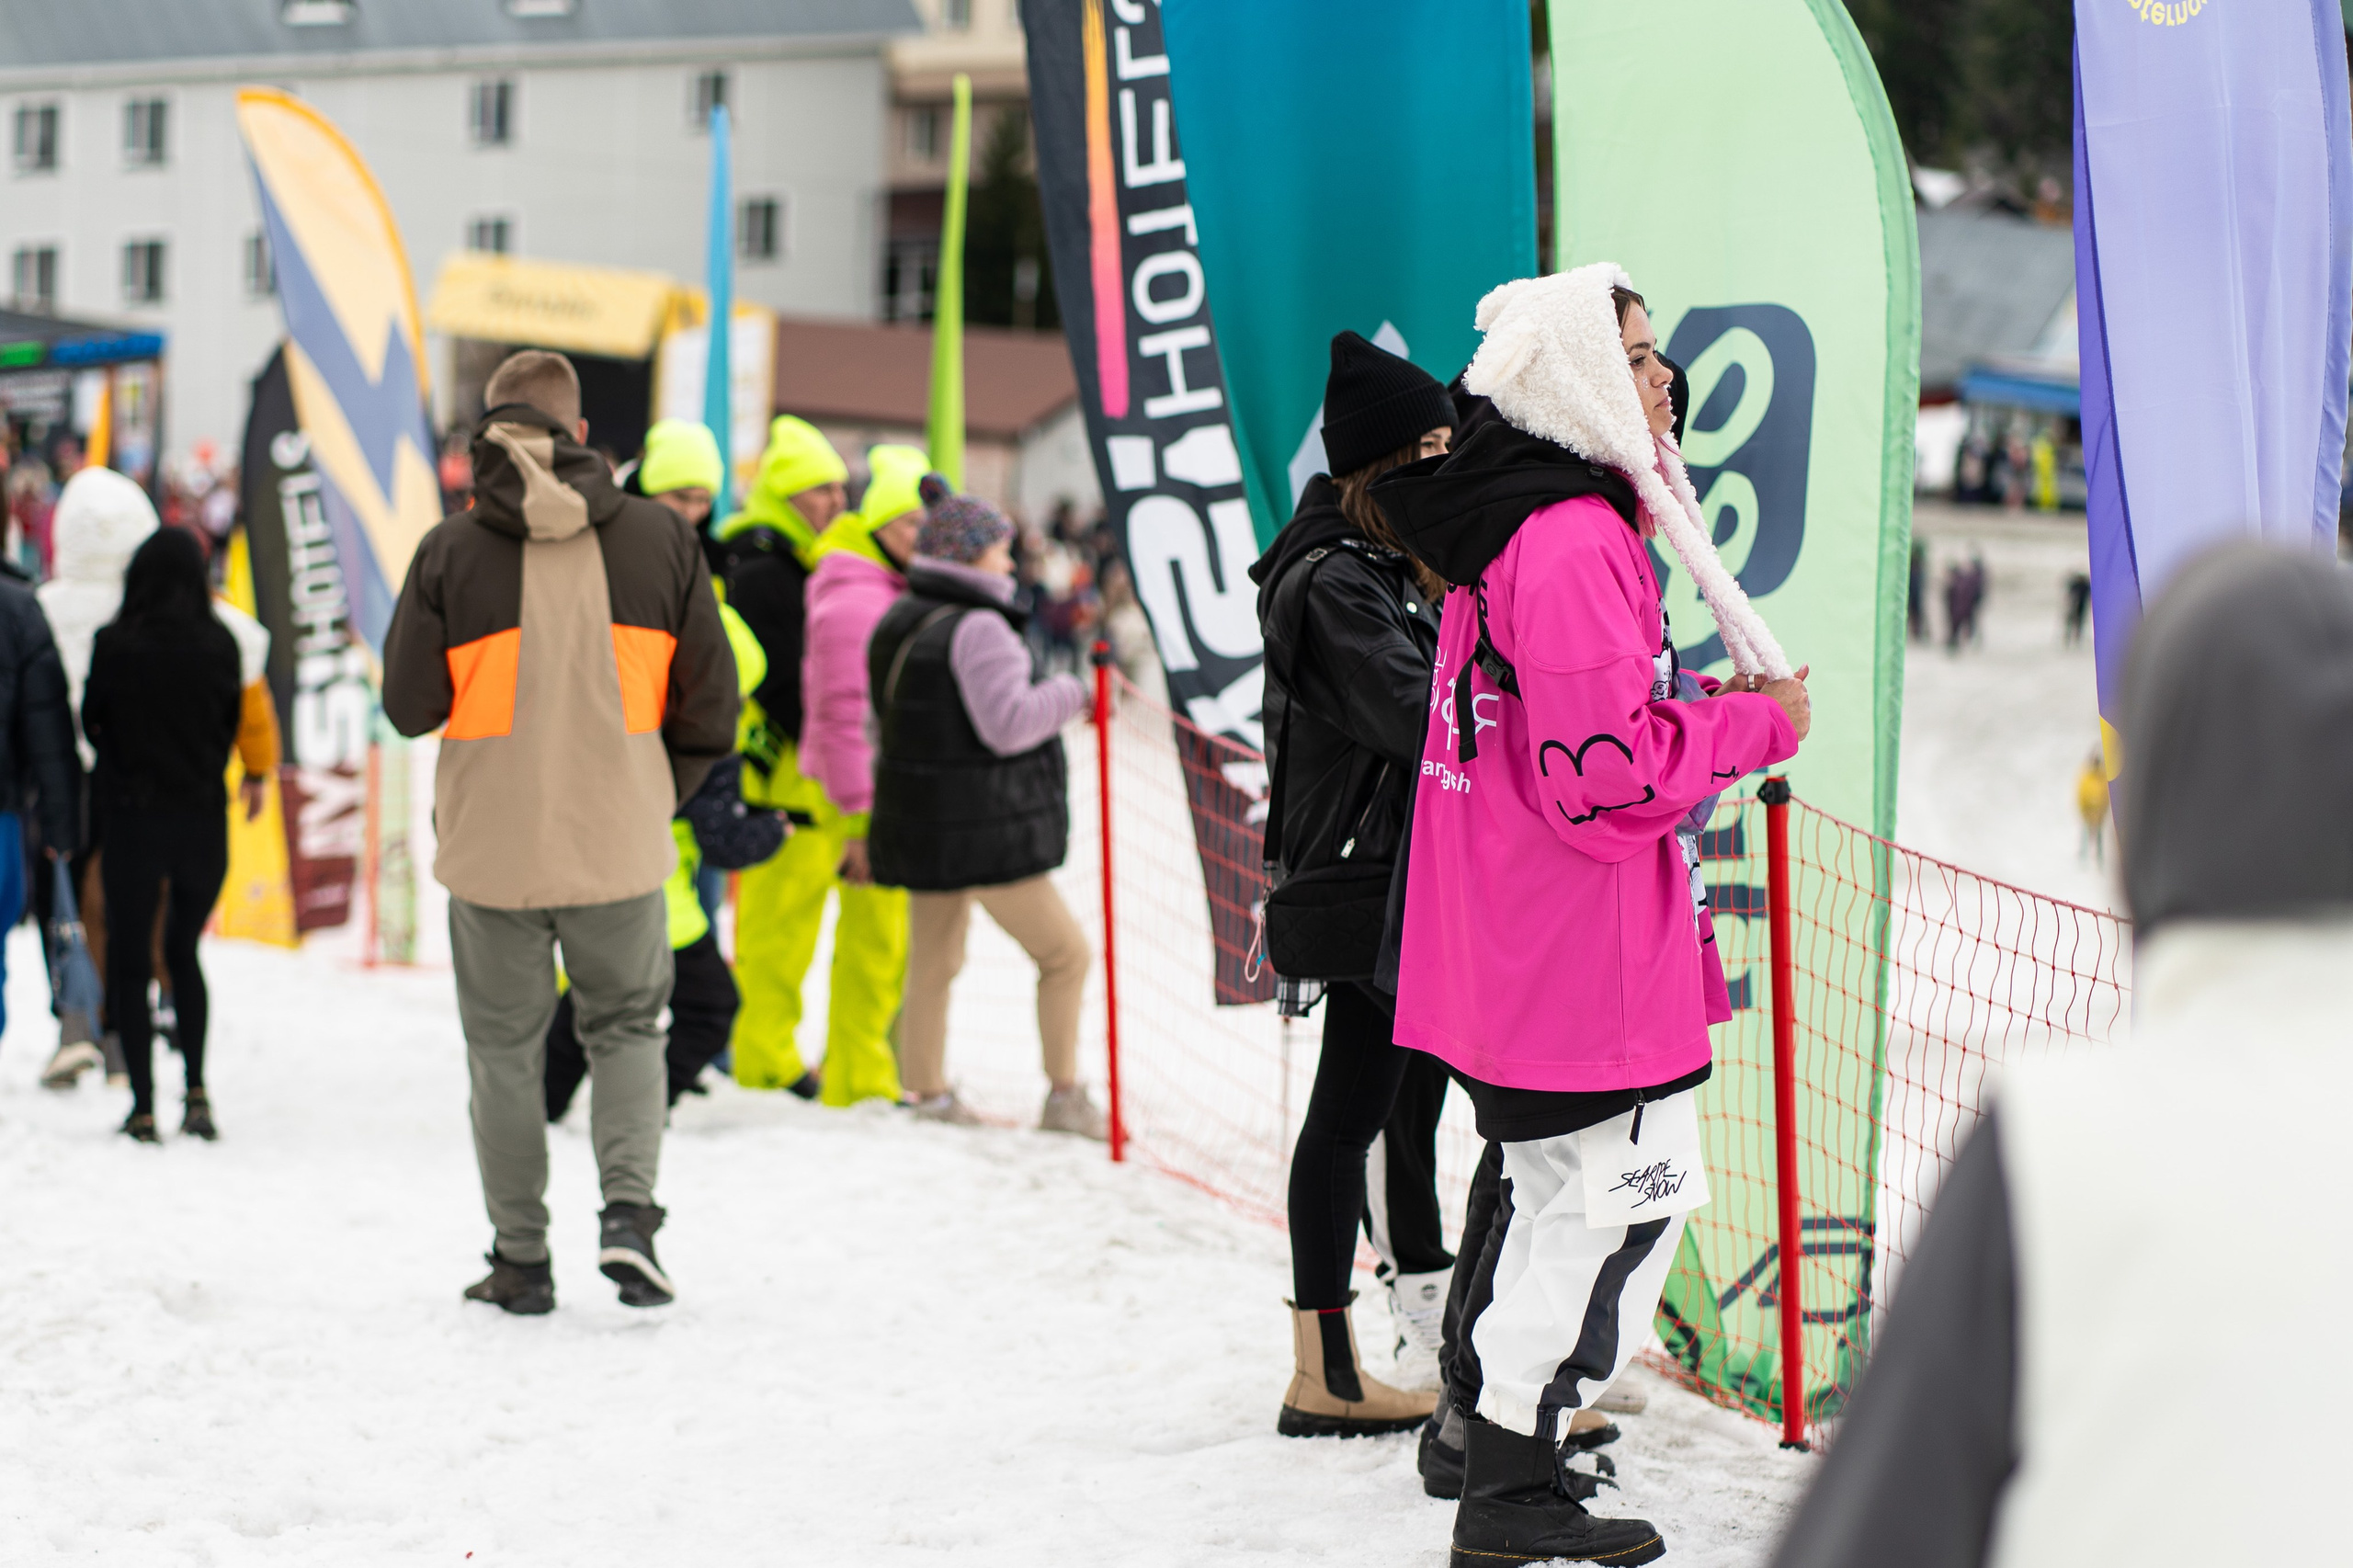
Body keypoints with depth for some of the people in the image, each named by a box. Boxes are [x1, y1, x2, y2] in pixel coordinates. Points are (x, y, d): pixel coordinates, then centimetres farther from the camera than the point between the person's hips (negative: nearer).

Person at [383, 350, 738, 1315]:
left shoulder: (450, 550, -7)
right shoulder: (660, 540, -1)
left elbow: (409, 705, -4)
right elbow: (711, 703, 1)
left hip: (493, 847, -1)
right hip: (621, 845, 1)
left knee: (506, 1050, 12)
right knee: (626, 1027, 18)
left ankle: (521, 1261, 13)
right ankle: (629, 1211, -2)